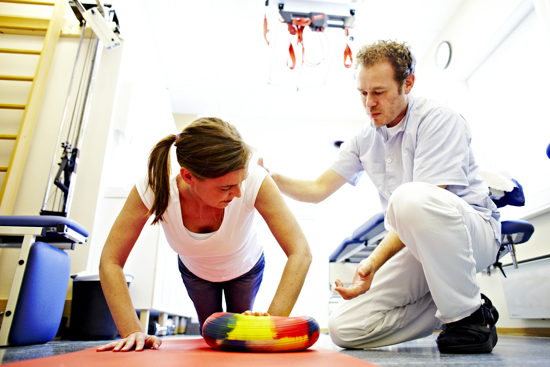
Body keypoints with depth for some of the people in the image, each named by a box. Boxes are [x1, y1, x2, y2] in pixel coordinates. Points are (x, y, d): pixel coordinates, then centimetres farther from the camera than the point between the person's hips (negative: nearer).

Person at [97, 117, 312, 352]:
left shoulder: (254, 181, -43)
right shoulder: (151, 189, -39)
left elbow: (300, 253, -43)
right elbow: (110, 262, -31)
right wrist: (133, 331, -39)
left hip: (245, 268, -1)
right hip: (195, 270, 1)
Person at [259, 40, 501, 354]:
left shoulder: (439, 119, -13)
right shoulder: (366, 139, 7)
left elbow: (423, 203, -24)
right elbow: (318, 190, 7)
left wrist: (375, 261, -32)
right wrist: (269, 177, -8)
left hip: (473, 230, -5)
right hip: (413, 247, 5)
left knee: (410, 197, -40)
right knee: (344, 328, -10)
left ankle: (469, 313, -17)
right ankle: (449, 304, 5)